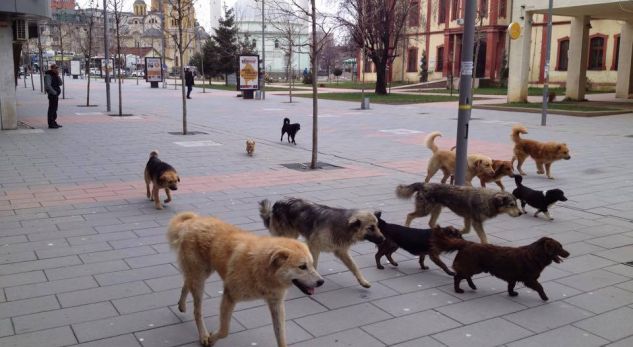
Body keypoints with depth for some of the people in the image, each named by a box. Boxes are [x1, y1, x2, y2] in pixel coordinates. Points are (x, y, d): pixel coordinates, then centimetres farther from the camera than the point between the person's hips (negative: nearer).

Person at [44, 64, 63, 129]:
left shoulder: (55, 75, 16)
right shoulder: (48, 75, -11)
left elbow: (60, 83, 10)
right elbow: (48, 85, -21)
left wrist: (58, 76, -2)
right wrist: (54, 92, -20)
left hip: (56, 94, 9)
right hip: (52, 94, -9)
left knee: (54, 109, 13)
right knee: (52, 109, -8)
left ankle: (54, 122, 20)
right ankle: (51, 124, -6)